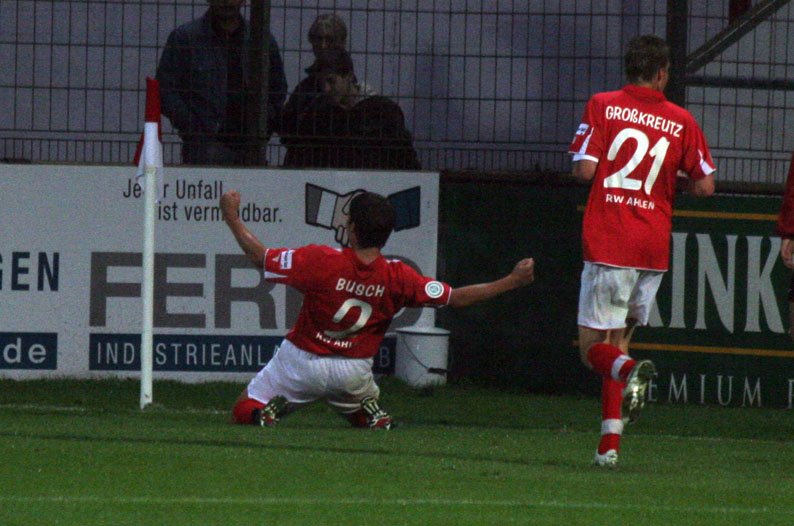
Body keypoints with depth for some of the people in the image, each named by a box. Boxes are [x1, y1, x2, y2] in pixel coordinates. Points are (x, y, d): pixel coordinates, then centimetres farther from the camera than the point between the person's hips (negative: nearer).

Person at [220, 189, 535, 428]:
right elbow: (454, 298, -11)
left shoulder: (320, 261, -24)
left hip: (303, 362, -2)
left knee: (243, 413, 12)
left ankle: (272, 406, -21)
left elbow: (260, 257, -17)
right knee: (365, 418, 32)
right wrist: (512, 282, -3)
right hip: (354, 371, 2)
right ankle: (370, 411, -5)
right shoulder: (396, 277, -17)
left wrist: (232, 216, -2)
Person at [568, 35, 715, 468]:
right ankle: (609, 444, 6)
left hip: (607, 244, -3)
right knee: (618, 341, 14)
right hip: (654, 249, 3)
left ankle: (629, 371, -33)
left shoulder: (603, 106, -2)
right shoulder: (681, 121, 5)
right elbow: (705, 185, 4)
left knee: (594, 346, 1)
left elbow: (584, 169, -9)